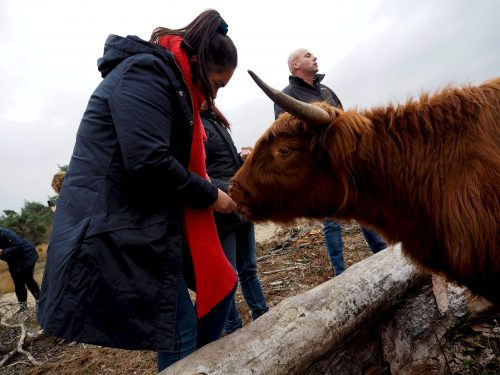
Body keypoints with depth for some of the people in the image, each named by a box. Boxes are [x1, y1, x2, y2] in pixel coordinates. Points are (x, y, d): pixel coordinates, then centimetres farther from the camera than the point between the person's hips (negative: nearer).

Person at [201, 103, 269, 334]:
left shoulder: (213, 119, 12)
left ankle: (262, 316, 38)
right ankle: (234, 330, 27)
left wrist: (241, 158, 5)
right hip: (219, 215, -8)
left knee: (249, 267, 20)